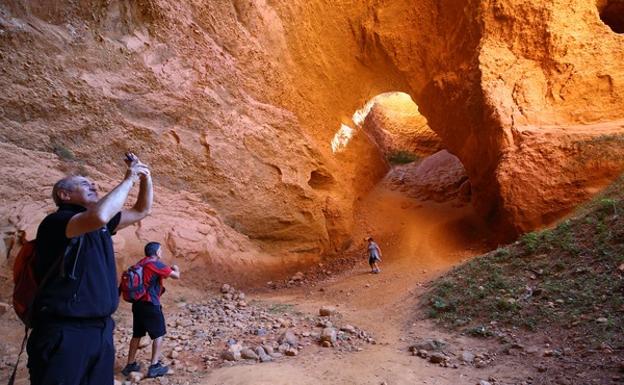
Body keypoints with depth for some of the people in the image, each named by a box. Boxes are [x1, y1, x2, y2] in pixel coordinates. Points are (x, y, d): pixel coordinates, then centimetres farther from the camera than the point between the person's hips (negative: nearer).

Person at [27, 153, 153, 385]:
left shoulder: (101, 226, 14)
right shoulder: (55, 222, -10)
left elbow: (141, 211, 21)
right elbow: (99, 216, -31)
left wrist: (145, 178, 5)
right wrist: (129, 179, -19)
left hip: (101, 330, 8)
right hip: (64, 333, -8)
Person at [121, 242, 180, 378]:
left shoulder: (140, 263, 11)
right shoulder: (156, 264, -12)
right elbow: (176, 276, -8)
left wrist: (166, 271, 24)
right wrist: (176, 269, 12)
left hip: (137, 303, 8)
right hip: (150, 304, -8)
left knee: (137, 334, 18)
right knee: (158, 335, 3)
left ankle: (130, 364, 25)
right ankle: (154, 366, 2)